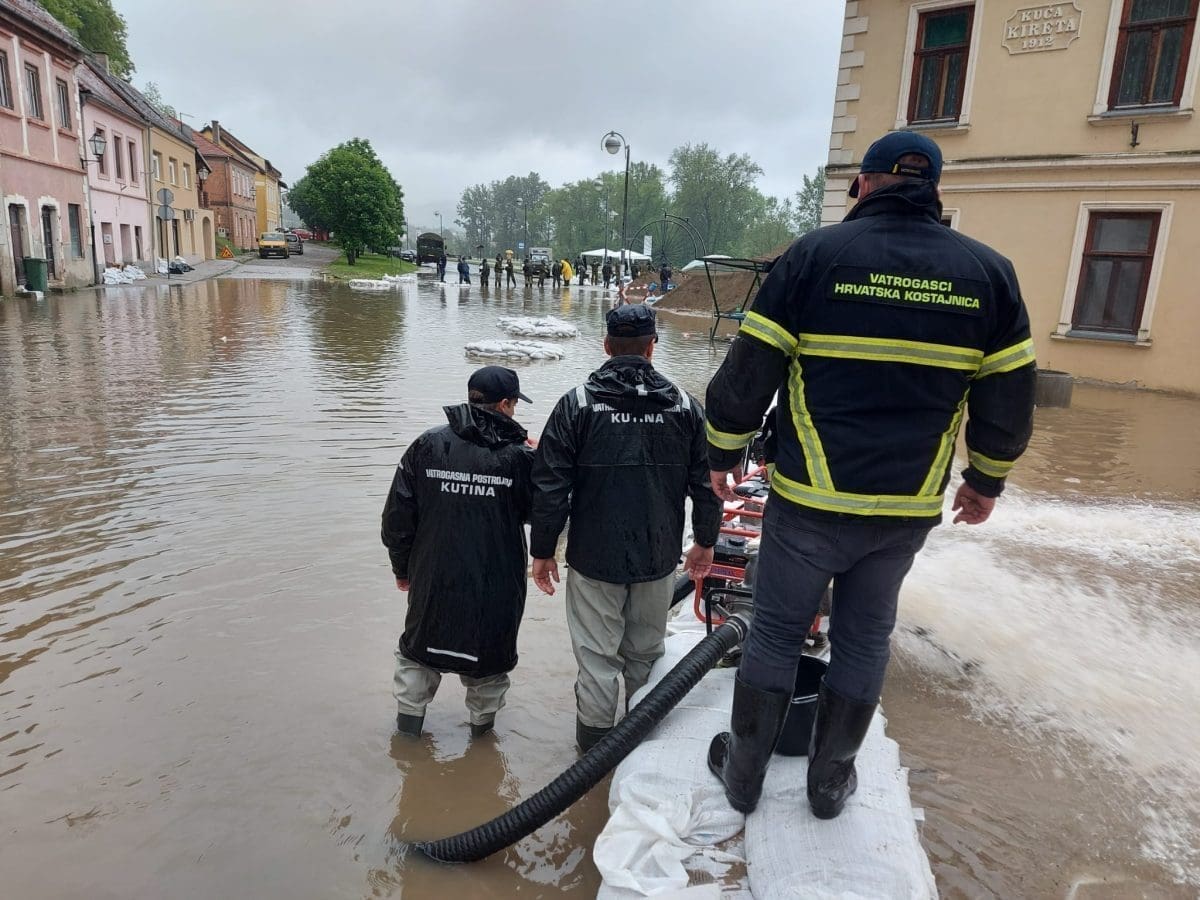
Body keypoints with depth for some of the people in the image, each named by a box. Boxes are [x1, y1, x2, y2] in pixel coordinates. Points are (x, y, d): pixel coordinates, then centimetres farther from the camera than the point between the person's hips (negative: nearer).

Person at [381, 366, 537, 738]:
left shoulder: (426, 445, -6)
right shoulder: (519, 455, -12)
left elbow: (398, 515, -1)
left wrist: (402, 567, 11)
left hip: (432, 579, 2)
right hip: (495, 585, -1)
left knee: (419, 645, 23)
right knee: (489, 650, 19)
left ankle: (408, 718, 33)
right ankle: (483, 722, 34)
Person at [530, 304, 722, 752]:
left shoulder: (578, 403, -9)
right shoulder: (684, 405, -2)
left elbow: (550, 487, -9)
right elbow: (707, 482, 3)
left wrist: (543, 550, 1)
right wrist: (705, 541, 16)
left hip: (594, 556, -3)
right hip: (659, 558, 3)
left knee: (597, 655, 10)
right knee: (645, 654, 20)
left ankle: (594, 744, 23)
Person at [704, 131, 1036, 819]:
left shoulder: (816, 254, -7)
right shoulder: (989, 270, 2)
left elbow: (747, 372, -7)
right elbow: (1010, 398, 7)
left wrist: (723, 455, 7)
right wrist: (988, 481, 21)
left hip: (810, 502, -2)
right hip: (911, 507, 3)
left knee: (777, 632, 13)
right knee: (865, 639, 19)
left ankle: (744, 773, 28)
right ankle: (831, 781, 33)